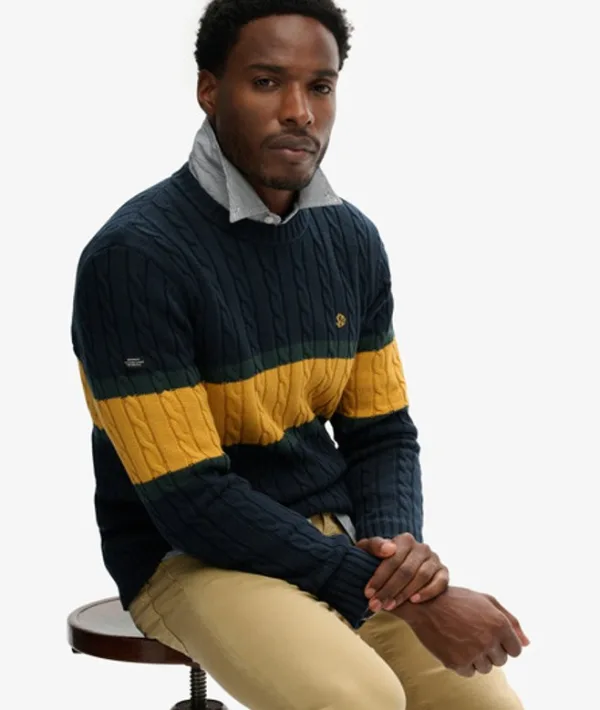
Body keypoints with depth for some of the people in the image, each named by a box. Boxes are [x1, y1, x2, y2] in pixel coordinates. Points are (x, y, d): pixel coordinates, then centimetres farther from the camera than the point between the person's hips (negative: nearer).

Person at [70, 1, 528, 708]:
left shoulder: (351, 239, 2)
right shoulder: (135, 255, -18)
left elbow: (381, 432, 10)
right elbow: (192, 501, -20)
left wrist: (398, 548, -12)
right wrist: (389, 593, -21)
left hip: (335, 538, 6)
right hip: (189, 556, -6)